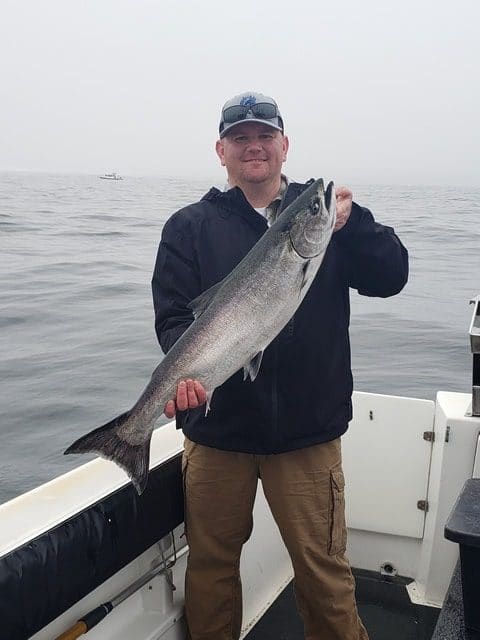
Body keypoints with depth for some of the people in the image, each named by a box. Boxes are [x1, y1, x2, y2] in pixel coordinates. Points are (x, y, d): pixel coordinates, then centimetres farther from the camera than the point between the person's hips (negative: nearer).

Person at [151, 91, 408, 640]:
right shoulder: (191, 226, 5)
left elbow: (390, 277, -3)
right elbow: (173, 314, -4)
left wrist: (350, 224, -21)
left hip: (308, 429, 0)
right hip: (217, 426, 1)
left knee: (324, 568, 7)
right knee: (211, 562, 14)